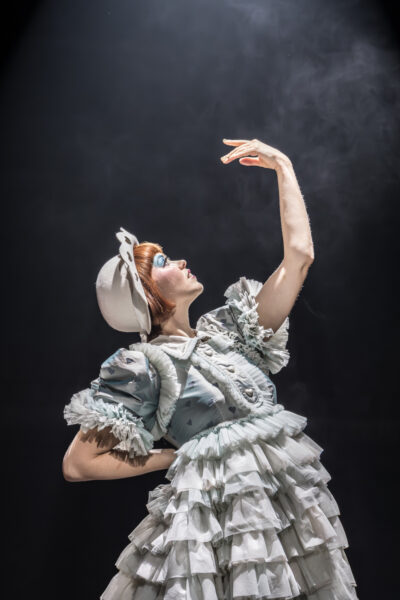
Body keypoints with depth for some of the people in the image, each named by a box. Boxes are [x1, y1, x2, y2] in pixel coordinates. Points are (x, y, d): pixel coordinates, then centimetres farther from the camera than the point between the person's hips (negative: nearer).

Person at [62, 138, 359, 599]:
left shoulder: (225, 330, 9)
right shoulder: (142, 366, -7)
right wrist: (175, 457, -1)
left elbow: (299, 255, 6)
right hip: (217, 519, -6)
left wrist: (283, 166, 7)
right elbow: (77, 465, -8)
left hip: (295, 501, 6)